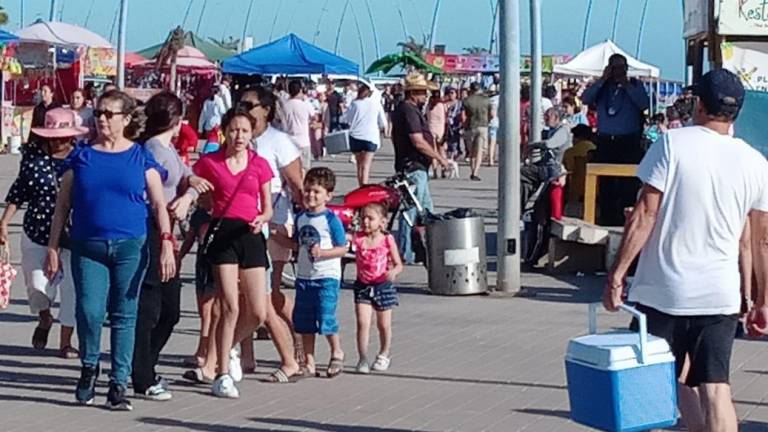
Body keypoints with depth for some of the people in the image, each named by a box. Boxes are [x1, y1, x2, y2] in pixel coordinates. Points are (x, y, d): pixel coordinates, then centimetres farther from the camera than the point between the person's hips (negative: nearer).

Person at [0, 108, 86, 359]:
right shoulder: (33, 155, -2)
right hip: (38, 231, 1)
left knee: (72, 287, -2)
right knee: (37, 285, 1)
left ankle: (66, 342, 13)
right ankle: (44, 319, 36)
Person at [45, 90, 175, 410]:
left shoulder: (141, 157, 5)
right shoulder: (82, 156, 8)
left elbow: (159, 204, 3)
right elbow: (63, 206, 10)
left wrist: (166, 243, -8)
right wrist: (53, 247, 6)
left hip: (130, 247, 0)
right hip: (87, 248, 0)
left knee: (124, 315, 3)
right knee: (89, 310, -13)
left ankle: (119, 384, 12)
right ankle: (89, 366, 14)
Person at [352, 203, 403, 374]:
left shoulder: (387, 240, -7)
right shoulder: (358, 238, -2)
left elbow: (399, 264, -5)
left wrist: (393, 272, -25)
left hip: (383, 285, -1)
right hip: (362, 286, 1)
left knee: (384, 324, 13)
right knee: (363, 323, -9)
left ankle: (384, 355, 33)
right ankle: (363, 359, -3)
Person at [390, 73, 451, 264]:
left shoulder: (402, 109, 15)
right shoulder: (409, 111, -18)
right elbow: (419, 142, -23)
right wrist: (441, 159, -15)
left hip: (416, 167, 11)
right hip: (413, 167, -11)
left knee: (425, 208, 16)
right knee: (411, 211, -6)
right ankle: (406, 254, -3)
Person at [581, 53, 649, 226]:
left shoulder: (635, 85, 8)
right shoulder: (602, 86, 13)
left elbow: (644, 104, -8)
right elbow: (585, 99, -3)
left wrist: (627, 85, -9)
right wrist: (603, 80, -5)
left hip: (629, 142, -2)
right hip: (605, 141, 2)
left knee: (628, 184, -8)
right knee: (606, 185, 1)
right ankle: (607, 220, 7)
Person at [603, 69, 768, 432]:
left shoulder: (672, 144, -6)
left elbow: (645, 215, -10)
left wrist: (617, 273, -4)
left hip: (663, 291, -2)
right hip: (721, 296, 2)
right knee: (715, 389, 0)